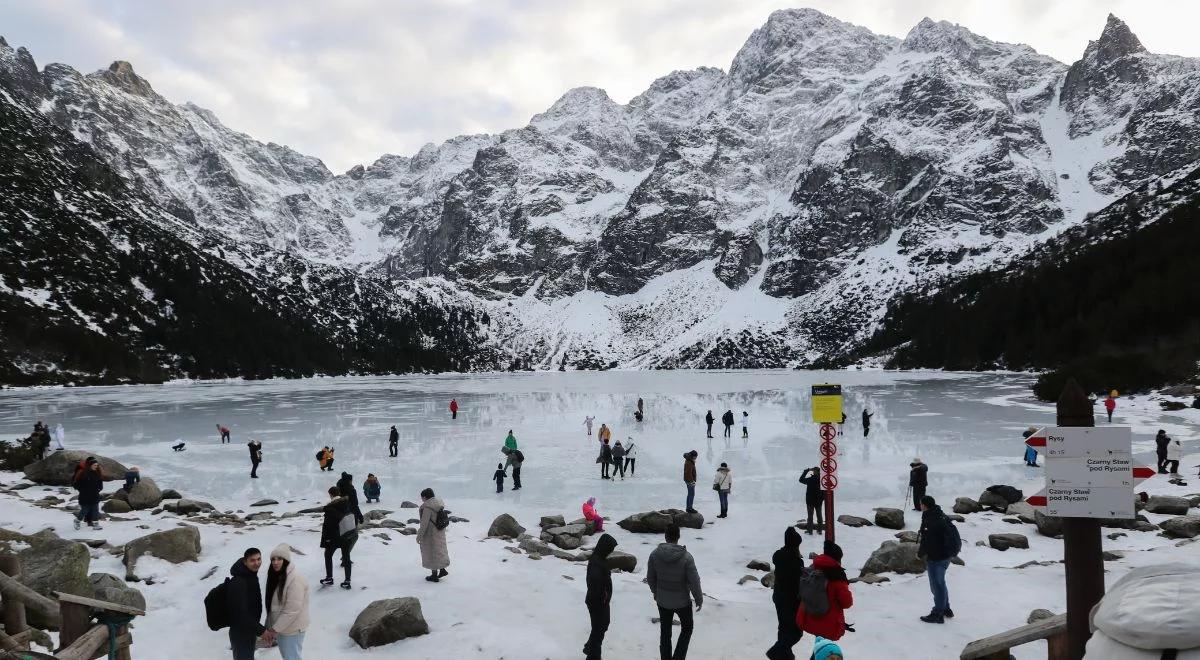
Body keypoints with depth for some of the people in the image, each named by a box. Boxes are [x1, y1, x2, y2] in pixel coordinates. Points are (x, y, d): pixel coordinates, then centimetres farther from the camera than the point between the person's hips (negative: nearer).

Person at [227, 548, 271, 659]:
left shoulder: (252, 576, 5)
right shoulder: (237, 583, -25)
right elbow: (241, 613, -28)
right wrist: (261, 630, -24)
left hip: (250, 630, 9)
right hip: (240, 632, -9)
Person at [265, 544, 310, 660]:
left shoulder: (295, 578, -26)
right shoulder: (276, 576, 3)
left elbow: (292, 610, -26)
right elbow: (272, 604, 10)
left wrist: (275, 628, -20)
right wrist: (269, 625, 7)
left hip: (292, 629, -8)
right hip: (279, 626, 8)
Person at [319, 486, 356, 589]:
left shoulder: (330, 507, -17)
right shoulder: (347, 502, -2)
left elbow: (328, 524, -14)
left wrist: (324, 540, -7)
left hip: (336, 536, -5)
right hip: (351, 533, 5)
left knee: (328, 554, 18)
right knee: (346, 556, 14)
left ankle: (329, 578, 22)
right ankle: (347, 581, 15)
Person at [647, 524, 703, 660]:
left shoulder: (655, 554, -13)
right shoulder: (686, 557, -22)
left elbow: (650, 578, -2)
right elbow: (694, 582, -17)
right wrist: (699, 599, -1)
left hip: (662, 601, 2)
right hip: (682, 601, -2)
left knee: (665, 632, 19)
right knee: (686, 628, 22)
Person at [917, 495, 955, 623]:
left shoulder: (929, 520, -24)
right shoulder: (942, 515, 6)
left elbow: (926, 541, -24)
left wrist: (920, 553, -8)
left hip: (935, 557, -10)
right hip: (947, 554, 10)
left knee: (937, 584, 1)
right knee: (940, 582, 23)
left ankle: (938, 614, 10)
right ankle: (946, 609, 33)